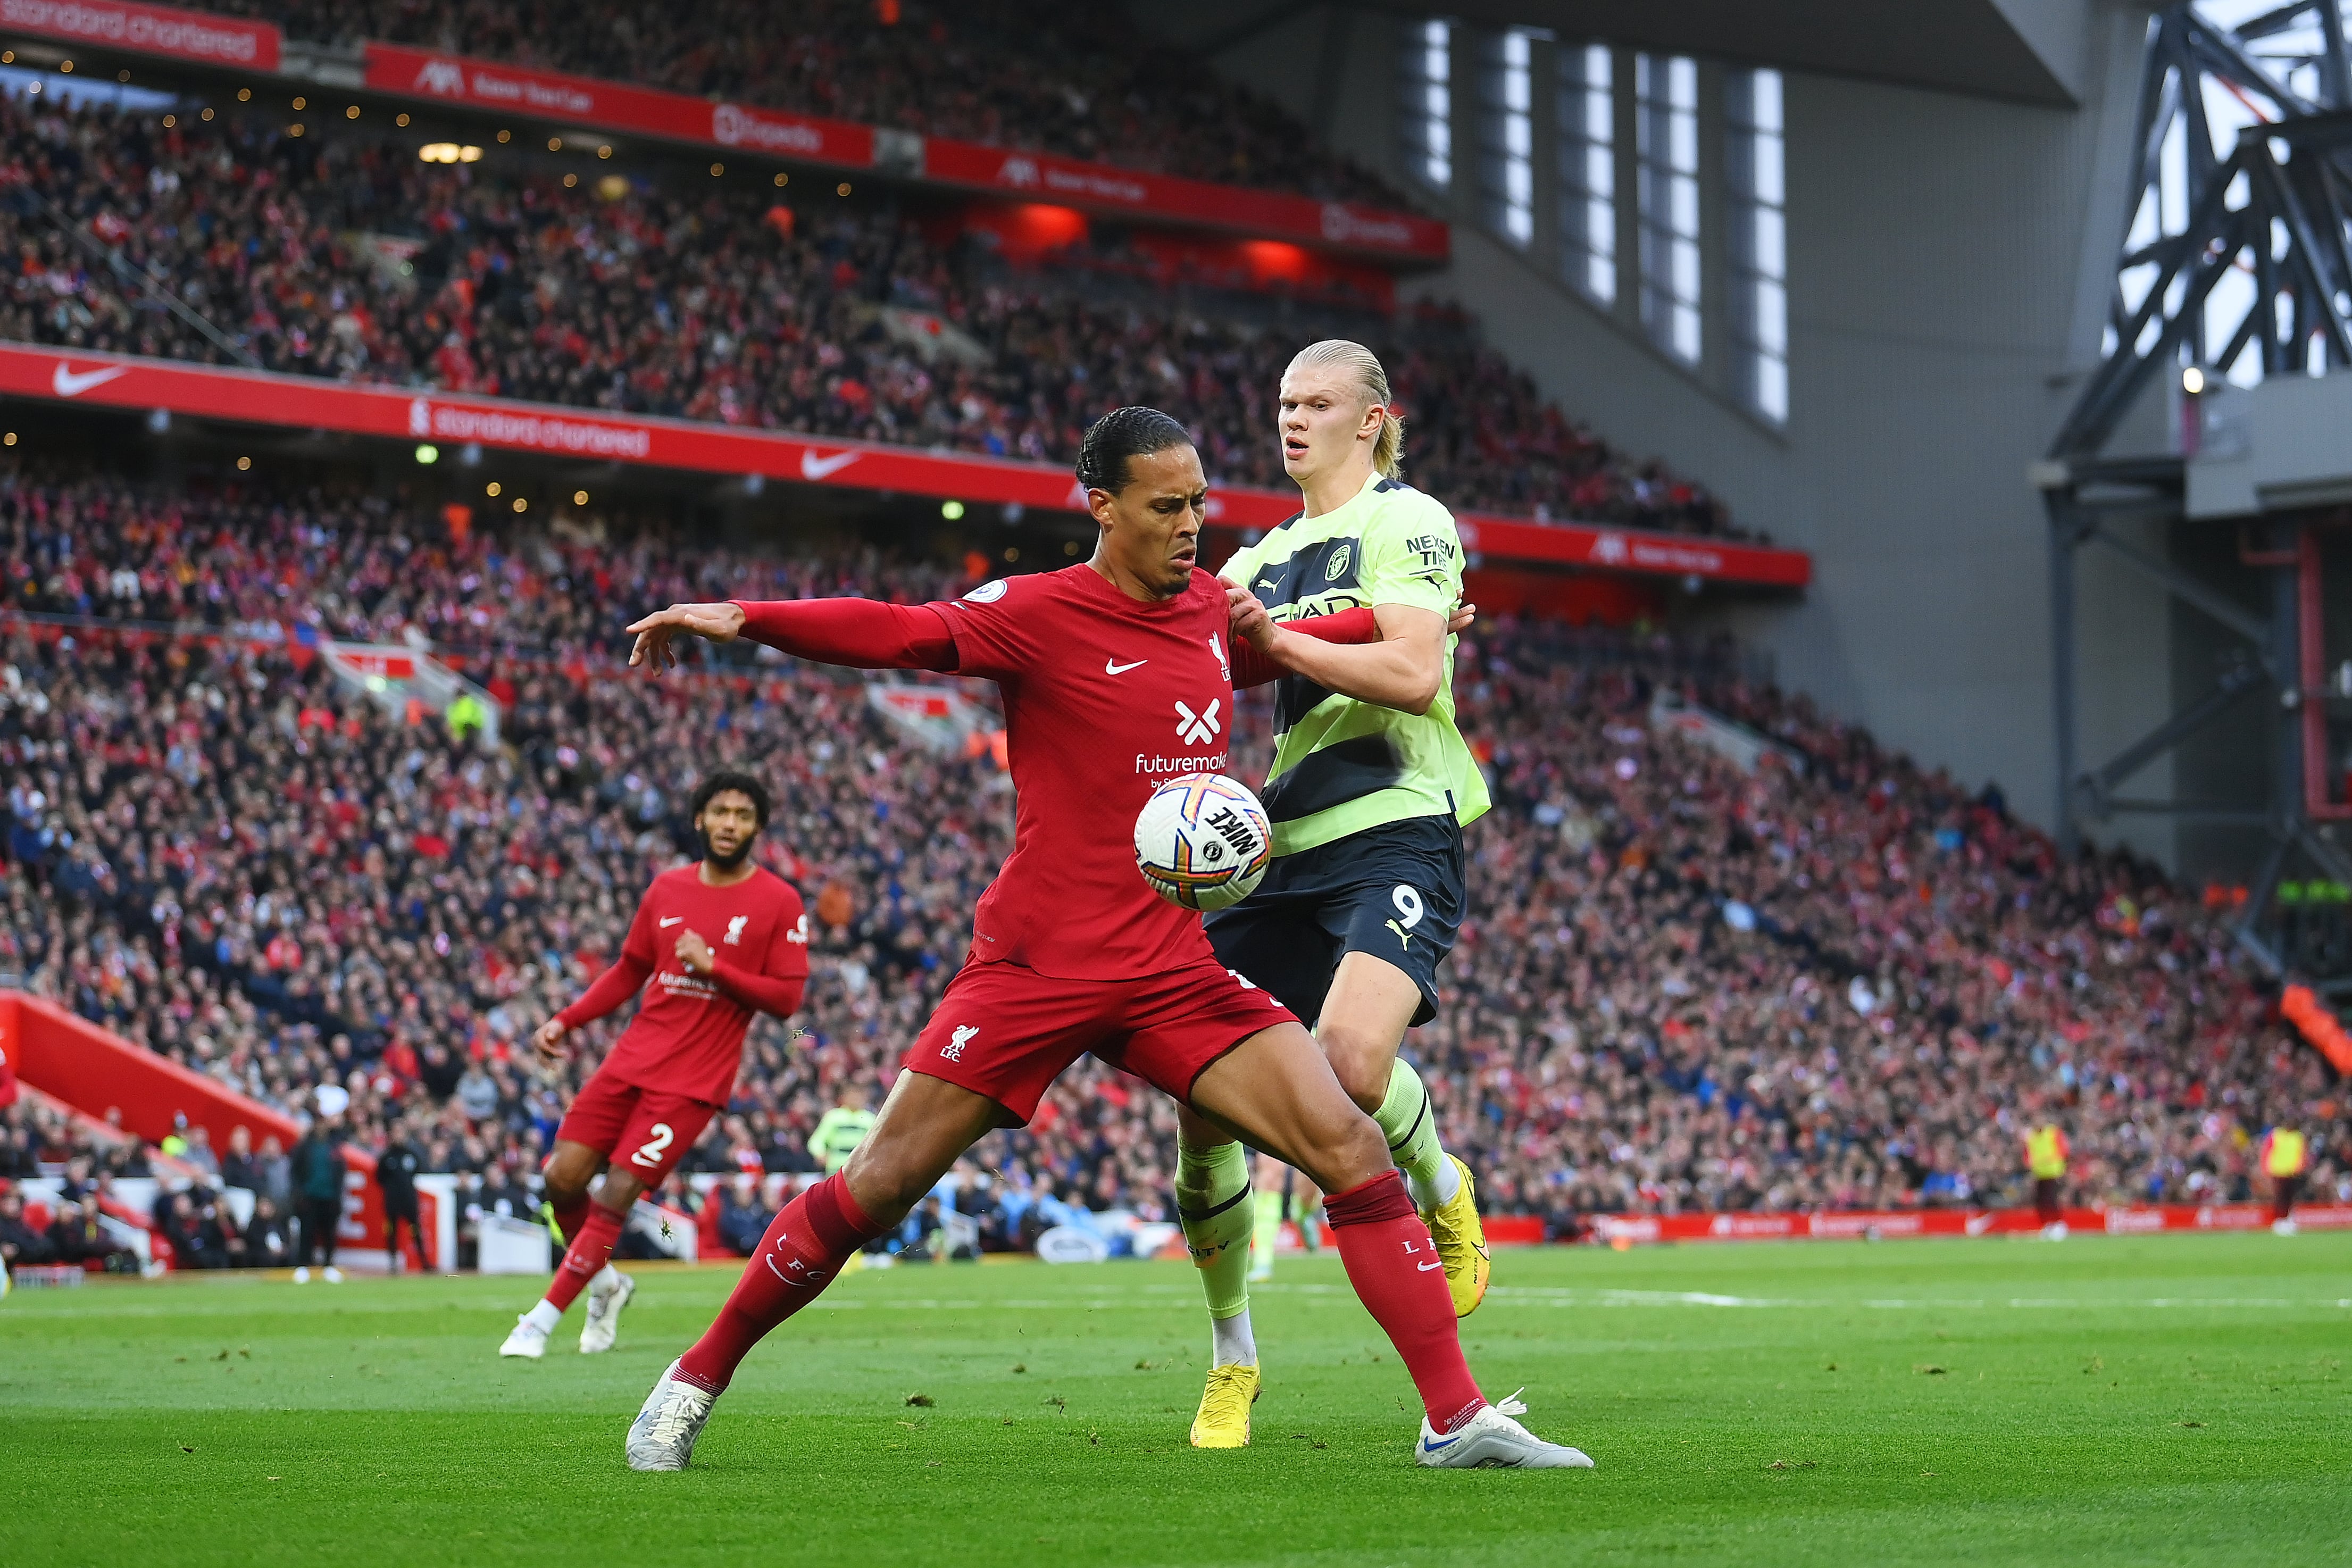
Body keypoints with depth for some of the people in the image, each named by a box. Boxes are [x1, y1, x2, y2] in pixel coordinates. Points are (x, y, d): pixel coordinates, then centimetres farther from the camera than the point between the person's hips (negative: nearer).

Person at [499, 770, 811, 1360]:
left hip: (695, 1079, -5)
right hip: (634, 1058, 5)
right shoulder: (667, 891, 10)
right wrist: (565, 1022, 10)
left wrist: (713, 967, -17)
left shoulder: (778, 903, -3)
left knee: (616, 1195, -12)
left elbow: (786, 998, -7)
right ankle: (606, 1283, 24)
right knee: (562, 1179, -3)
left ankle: (542, 1321, -4)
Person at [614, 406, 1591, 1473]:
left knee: (1354, 1153, -8)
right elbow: (899, 633, -22)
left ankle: (1457, 1417, -3)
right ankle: (696, 1382, 14)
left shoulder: (1210, 607, 10)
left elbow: (1248, 651, 34)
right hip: (1038, 970, -5)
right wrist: (742, 619, -35)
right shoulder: (1040, 613, -9)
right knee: (877, 1190, -4)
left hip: (1176, 974, 5)